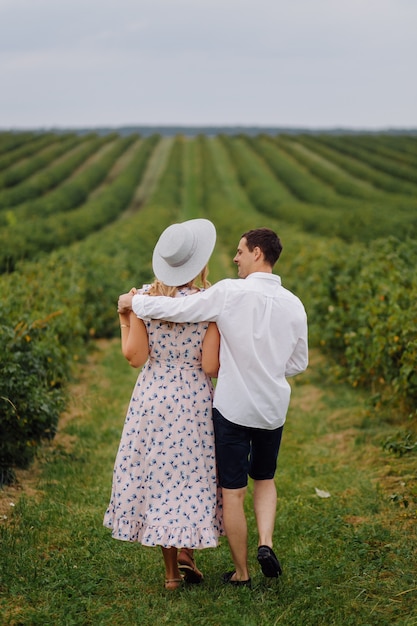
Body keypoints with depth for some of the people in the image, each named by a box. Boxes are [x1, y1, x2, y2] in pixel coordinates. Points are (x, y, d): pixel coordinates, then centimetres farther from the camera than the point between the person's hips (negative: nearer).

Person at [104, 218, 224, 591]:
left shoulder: (143, 298, -7)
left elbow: (134, 356, -9)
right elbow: (211, 366, -14)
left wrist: (124, 320, 6)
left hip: (152, 397, 2)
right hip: (193, 399, -2)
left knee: (157, 475, 12)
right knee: (192, 473, 17)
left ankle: (171, 570, 18)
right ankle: (186, 549, 7)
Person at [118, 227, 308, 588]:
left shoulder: (230, 293, -15)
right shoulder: (293, 305, -1)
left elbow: (175, 309, -14)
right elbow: (299, 364, 7)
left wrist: (133, 302, 3)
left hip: (233, 406, -4)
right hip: (273, 408, 4)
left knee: (233, 491, 8)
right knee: (265, 479, 24)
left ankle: (241, 573, 18)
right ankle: (266, 542, 2)